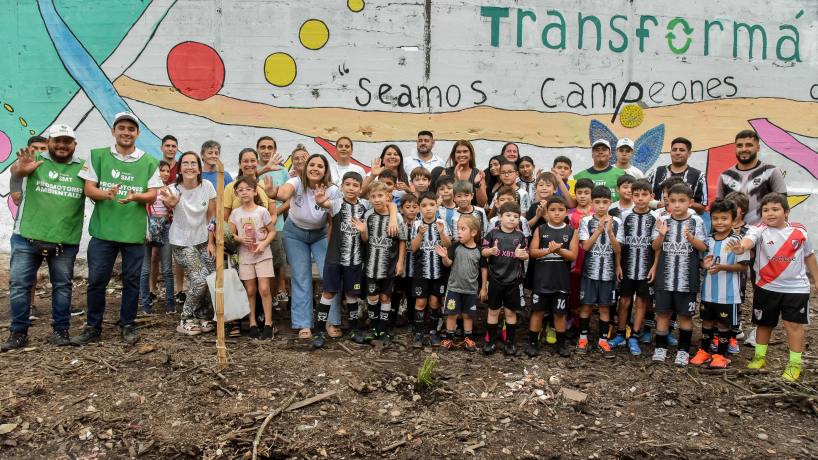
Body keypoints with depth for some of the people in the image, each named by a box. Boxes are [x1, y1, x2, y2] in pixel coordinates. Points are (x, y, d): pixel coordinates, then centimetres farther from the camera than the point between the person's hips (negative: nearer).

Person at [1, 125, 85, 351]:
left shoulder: (83, 167, 5)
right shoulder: (34, 159, 0)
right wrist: (20, 169, -45)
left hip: (66, 241, 1)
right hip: (27, 238, -1)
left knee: (63, 286, 8)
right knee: (19, 284, 3)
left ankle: (60, 330, 20)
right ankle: (18, 333, 14)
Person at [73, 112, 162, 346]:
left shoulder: (149, 162, 4)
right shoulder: (97, 156, 5)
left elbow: (152, 194, 0)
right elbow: (88, 188, 0)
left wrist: (135, 197, -21)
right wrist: (106, 194, -21)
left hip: (134, 231, 0)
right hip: (103, 229, 0)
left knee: (131, 280, 7)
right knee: (97, 280, 4)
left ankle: (128, 325, 20)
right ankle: (93, 327, 18)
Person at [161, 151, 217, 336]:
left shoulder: (207, 186, -7)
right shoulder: (173, 189, -13)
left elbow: (212, 216, 0)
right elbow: (170, 204, -35)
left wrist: (210, 242, -3)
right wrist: (170, 203, -58)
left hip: (203, 241, 3)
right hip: (181, 243, -3)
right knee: (200, 280, -16)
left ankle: (204, 317, 17)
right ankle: (186, 320, 5)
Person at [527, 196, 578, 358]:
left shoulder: (571, 231, 1)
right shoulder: (540, 230, 1)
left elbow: (573, 255, -5)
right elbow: (533, 252, -5)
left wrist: (559, 250, -22)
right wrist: (549, 250, -21)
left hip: (562, 279, 0)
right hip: (541, 278, 0)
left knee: (560, 312, 10)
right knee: (538, 310, 6)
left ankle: (561, 343, 24)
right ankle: (533, 342, 16)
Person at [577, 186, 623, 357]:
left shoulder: (616, 222, -1)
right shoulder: (586, 221, -5)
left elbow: (618, 250, -4)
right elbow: (585, 246, -11)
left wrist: (609, 231, -18)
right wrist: (599, 229, -18)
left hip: (608, 272, 1)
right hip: (589, 271, -1)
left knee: (605, 306, 8)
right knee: (586, 305, 6)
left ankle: (603, 340, 18)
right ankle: (583, 337, 20)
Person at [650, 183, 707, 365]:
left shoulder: (696, 221, -3)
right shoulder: (663, 221, 0)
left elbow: (703, 247, -4)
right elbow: (655, 247, 1)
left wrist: (690, 237, -23)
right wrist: (661, 235, -19)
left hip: (687, 277, -1)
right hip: (665, 277, 1)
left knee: (685, 314, 8)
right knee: (663, 312, 8)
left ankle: (683, 350, 21)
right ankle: (660, 347, 20)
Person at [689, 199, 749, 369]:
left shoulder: (736, 240, -11)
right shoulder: (708, 240, 2)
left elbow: (743, 266, -11)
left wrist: (721, 267, -23)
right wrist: (704, 264, -12)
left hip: (727, 293, -4)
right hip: (708, 291, 4)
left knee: (724, 323, 9)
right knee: (707, 320, 15)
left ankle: (721, 355, 22)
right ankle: (704, 351, 29)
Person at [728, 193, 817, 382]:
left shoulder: (799, 231, -2)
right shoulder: (760, 230, -11)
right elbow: (749, 239, -35)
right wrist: (741, 247, -59)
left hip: (796, 287, 0)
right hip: (766, 287, 0)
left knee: (794, 324, -1)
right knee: (764, 323, 13)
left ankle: (795, 363, 13)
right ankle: (759, 356, 29)